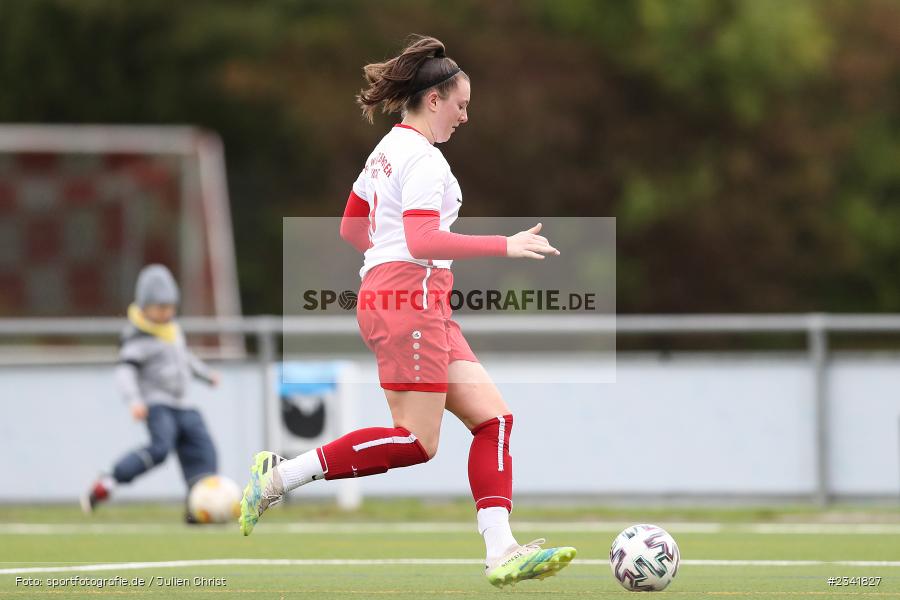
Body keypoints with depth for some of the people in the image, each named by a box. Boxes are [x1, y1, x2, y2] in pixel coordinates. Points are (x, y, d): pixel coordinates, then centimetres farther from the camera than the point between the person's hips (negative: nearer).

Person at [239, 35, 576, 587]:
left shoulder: (386, 150, 19)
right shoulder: (425, 159, -12)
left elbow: (352, 228, 28)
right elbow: (421, 241, -25)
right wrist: (503, 247, -25)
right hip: (410, 297, -11)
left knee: (493, 418, 1)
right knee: (418, 442, -12)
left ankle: (502, 552, -9)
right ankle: (282, 475, -8)